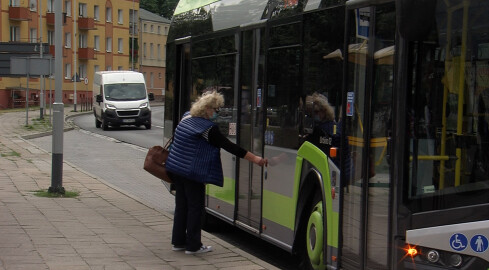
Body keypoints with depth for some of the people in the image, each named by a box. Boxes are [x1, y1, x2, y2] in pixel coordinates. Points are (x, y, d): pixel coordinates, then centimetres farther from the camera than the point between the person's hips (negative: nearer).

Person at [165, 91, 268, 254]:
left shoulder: (186, 118, 8)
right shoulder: (209, 128, -16)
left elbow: (175, 140, 21)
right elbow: (229, 147, -18)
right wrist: (254, 159, -17)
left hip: (176, 169, 8)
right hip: (193, 173, -8)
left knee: (181, 205, 14)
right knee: (195, 207, 1)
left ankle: (178, 242, 20)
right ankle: (193, 245, 4)